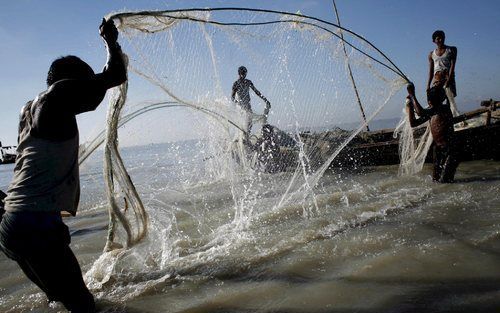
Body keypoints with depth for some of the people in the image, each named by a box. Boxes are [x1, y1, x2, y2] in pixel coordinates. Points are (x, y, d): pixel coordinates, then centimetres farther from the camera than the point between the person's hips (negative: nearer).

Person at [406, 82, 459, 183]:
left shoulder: (445, 109, -20)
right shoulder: (431, 112, 6)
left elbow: (421, 112, -33)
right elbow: (413, 123, 12)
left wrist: (412, 95, -25)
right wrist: (410, 106, 5)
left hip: (448, 149, -8)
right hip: (437, 148, 8)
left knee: (444, 180, -8)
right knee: (436, 179, 13)